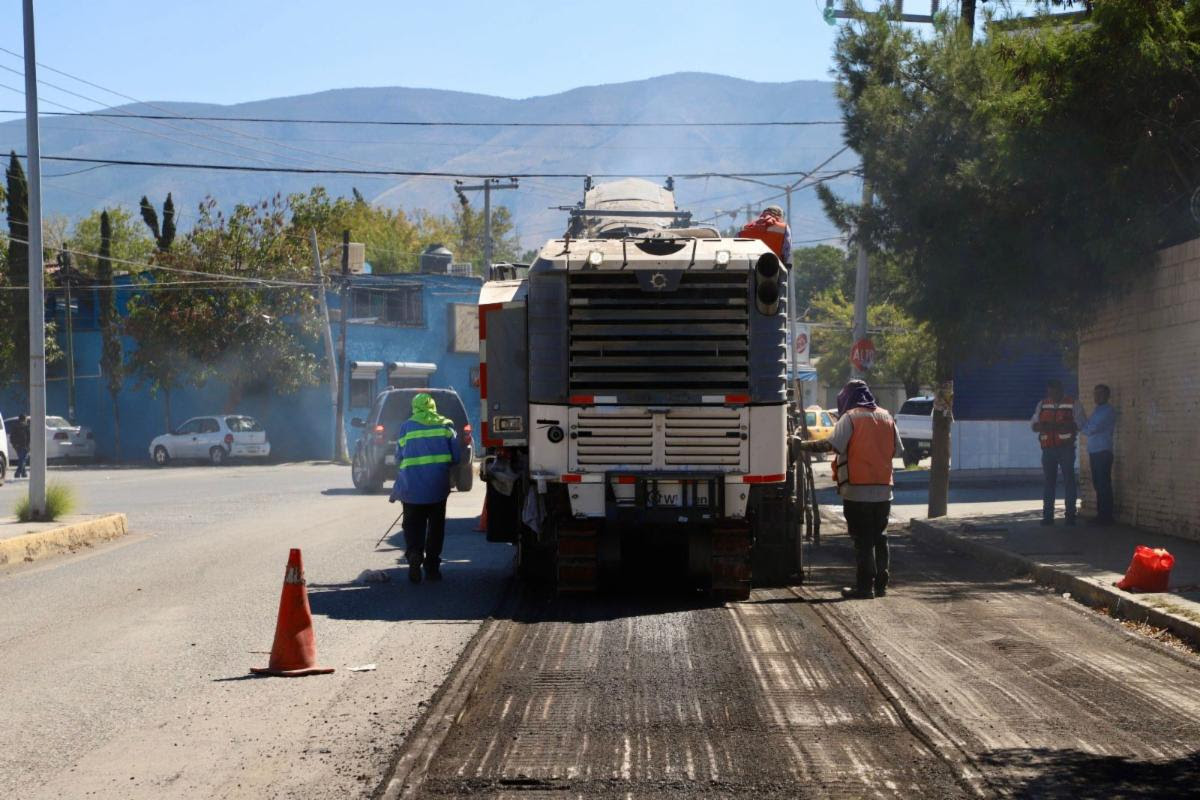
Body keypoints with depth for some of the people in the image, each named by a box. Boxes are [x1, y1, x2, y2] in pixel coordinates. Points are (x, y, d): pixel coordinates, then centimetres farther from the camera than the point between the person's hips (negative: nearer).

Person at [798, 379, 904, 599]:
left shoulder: (850, 418, -7)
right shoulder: (886, 418, 11)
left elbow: (833, 444, -18)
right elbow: (897, 450, 13)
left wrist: (802, 445, -13)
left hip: (857, 489, -5)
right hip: (883, 489, 5)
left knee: (862, 540, -3)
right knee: (880, 538, 14)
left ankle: (865, 586, -4)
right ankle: (881, 584, 16)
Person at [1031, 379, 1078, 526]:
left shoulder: (1072, 404, 1)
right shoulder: (1042, 404, 11)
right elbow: (1033, 424, 9)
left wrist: (1059, 426, -19)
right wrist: (1043, 426, -14)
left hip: (1066, 448, -3)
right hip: (1048, 449, 3)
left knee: (1069, 481, -2)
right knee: (1048, 482, 2)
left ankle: (1070, 514, 1)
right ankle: (1047, 515, 5)